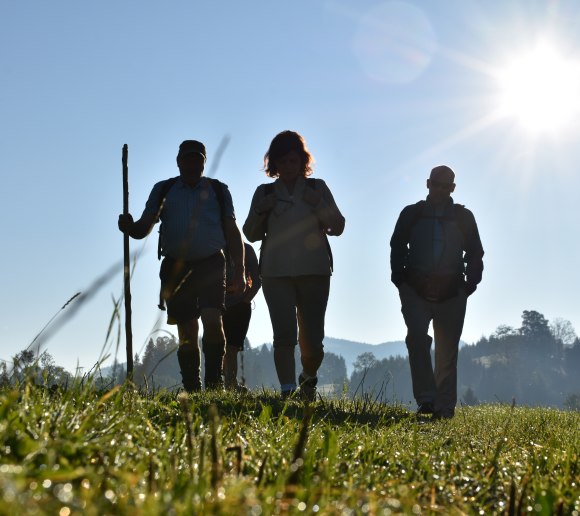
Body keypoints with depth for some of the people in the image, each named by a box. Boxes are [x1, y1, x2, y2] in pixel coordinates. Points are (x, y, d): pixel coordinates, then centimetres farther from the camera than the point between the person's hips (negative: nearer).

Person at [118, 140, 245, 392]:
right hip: (176, 267, 1)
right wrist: (130, 227, -19)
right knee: (187, 333, 1)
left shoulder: (218, 190, 12)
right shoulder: (163, 190, 12)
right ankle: (192, 391, 6)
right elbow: (145, 226, 5)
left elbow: (232, 232, 11)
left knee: (212, 321, -20)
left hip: (210, 265, -1)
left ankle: (214, 382, -11)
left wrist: (239, 272, 2)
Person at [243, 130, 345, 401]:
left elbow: (337, 226, 7)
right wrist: (260, 211, -6)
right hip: (276, 274, 0)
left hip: (314, 271, 0)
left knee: (312, 339, 1)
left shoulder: (317, 188, 11)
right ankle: (288, 393, -14)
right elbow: (251, 234, 13)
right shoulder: (264, 193, 13)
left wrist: (317, 204, -9)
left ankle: (308, 379, 29)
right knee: (284, 335, -13)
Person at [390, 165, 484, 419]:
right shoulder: (411, 214, 9)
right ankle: (426, 398, -19)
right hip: (416, 289, -1)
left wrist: (470, 284, 0)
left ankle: (445, 406, 8)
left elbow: (475, 254, 13)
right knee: (417, 336, -21)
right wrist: (401, 279, -3)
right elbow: (397, 248, 10)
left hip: (452, 293, 1)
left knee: (447, 351, 2)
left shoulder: (464, 217, 10)